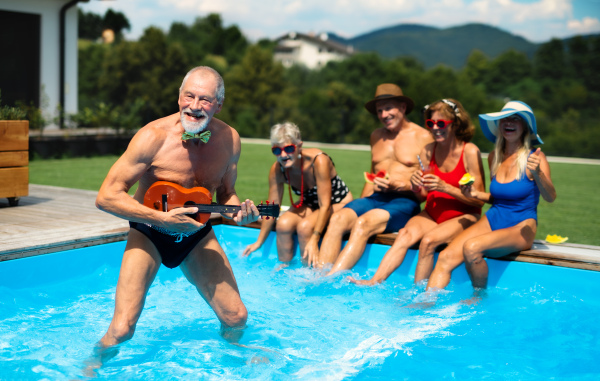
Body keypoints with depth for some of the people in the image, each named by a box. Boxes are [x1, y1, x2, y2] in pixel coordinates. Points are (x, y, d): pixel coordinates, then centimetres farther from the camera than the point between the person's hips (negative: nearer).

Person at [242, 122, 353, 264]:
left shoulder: (318, 161, -32)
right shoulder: (277, 170, -16)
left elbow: (325, 206, -30)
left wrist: (314, 240, -35)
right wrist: (259, 242, -1)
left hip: (338, 203, -5)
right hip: (310, 203, 5)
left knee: (305, 226, -29)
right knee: (283, 223, -23)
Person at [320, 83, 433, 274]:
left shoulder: (422, 137, 3)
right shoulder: (376, 136, 22)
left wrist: (397, 186, -17)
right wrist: (361, 203, 12)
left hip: (405, 201, -5)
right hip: (374, 199, 5)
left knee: (363, 223, -33)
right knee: (338, 219, -25)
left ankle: (331, 278, -37)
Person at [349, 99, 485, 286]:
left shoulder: (469, 152, -12)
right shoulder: (428, 150, 3)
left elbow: (479, 199, -12)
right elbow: (423, 194, 10)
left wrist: (446, 187, -22)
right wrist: (416, 186, -14)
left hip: (463, 216, -4)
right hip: (432, 213, 4)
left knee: (428, 240, -30)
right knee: (406, 234, -25)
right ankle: (375, 281, -33)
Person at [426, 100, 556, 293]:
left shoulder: (534, 157, -8)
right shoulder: (494, 157, 10)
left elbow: (550, 197, -20)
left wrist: (537, 173, -38)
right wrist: (477, 194, 3)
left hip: (521, 228, -5)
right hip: (491, 220, 5)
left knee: (471, 247, -31)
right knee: (445, 257, -20)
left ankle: (480, 296, -8)